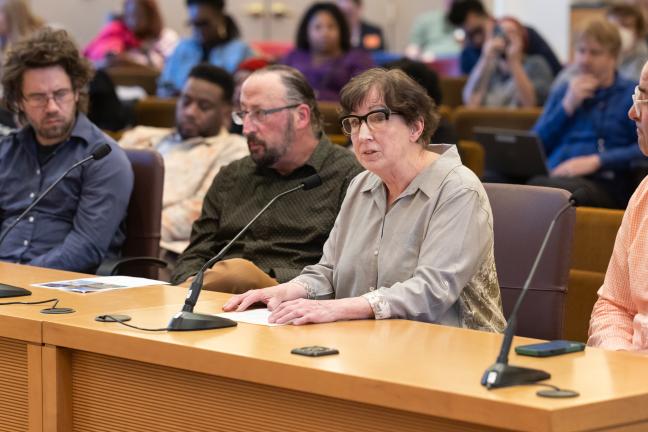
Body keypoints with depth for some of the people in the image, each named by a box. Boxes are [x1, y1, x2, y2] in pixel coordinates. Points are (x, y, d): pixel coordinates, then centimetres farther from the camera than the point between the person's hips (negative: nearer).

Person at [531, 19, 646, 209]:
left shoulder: (633, 94, 14)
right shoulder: (561, 93, 29)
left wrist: (596, 161, -12)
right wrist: (567, 106, 9)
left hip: (603, 185, -4)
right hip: (554, 176, 4)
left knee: (539, 186, -39)